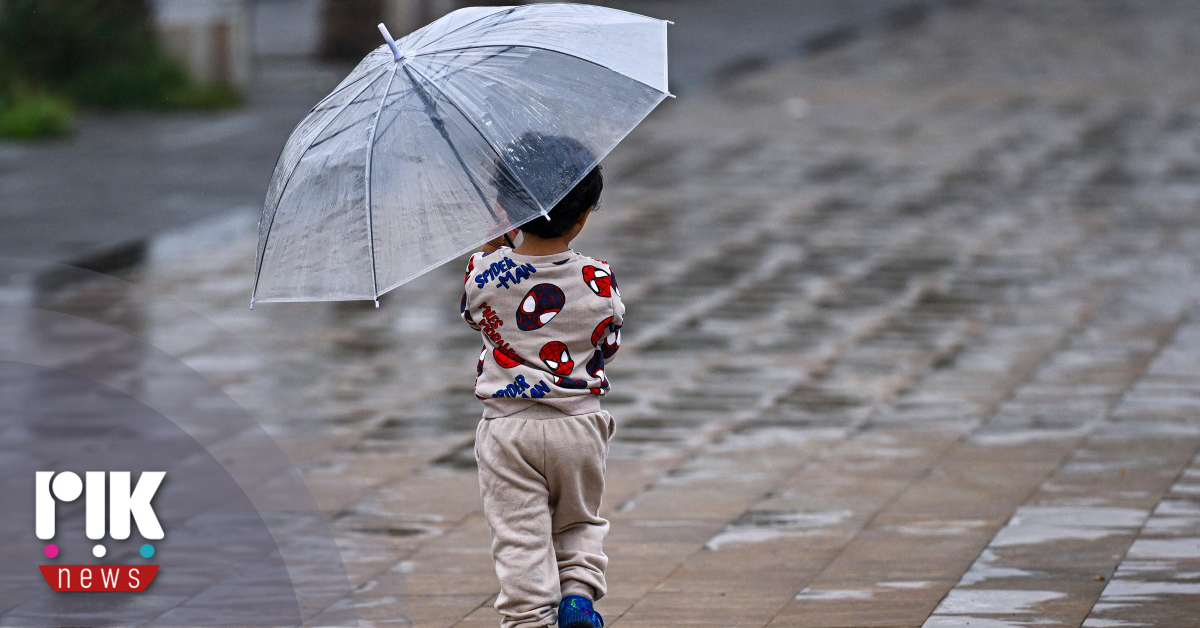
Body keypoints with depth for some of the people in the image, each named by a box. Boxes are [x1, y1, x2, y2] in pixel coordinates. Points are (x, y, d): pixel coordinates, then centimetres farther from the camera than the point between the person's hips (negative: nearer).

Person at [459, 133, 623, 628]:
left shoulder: (486, 272, -10)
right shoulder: (598, 282, -9)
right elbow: (607, 346, 5)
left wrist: (493, 243, 17)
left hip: (508, 426, -1)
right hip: (580, 426, 1)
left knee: (519, 539, 2)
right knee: (580, 522, 21)